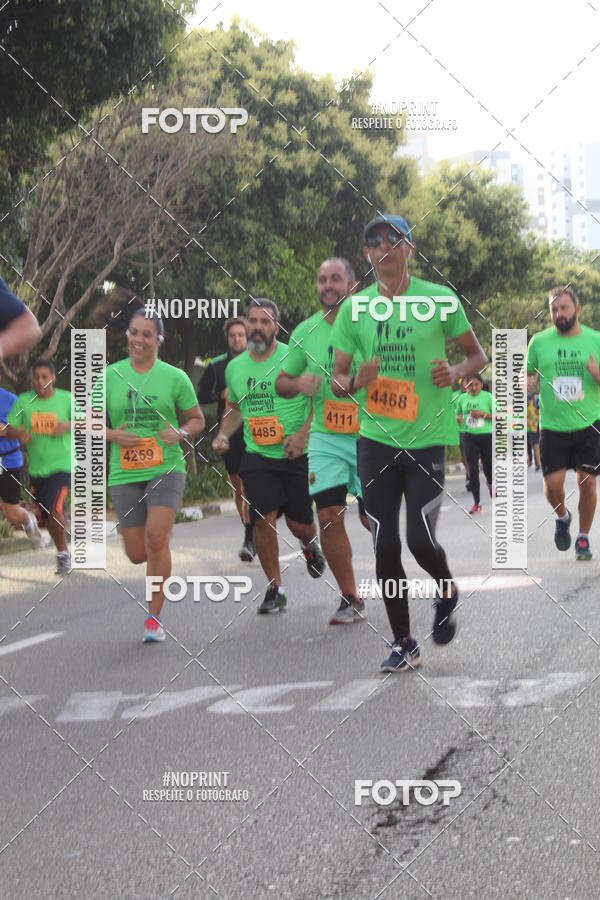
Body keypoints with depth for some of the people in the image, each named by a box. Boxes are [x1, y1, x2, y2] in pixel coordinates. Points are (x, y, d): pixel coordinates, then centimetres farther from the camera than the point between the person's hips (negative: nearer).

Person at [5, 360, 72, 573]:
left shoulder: (66, 399, -4)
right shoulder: (24, 401, 1)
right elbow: (10, 429, 3)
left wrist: (68, 426, -18)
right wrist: (20, 435, -20)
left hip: (62, 465, -4)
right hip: (37, 468, 4)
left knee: (54, 510, -22)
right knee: (45, 517, 10)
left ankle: (63, 553, -4)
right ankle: (63, 552, 36)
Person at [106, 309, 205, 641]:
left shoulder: (175, 377, 1)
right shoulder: (110, 376, 3)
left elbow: (197, 420, 10)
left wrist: (181, 432, -10)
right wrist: (113, 435, -10)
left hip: (166, 469, -2)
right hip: (124, 474, 2)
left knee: (156, 537, -22)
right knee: (137, 554, 1)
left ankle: (154, 617, -10)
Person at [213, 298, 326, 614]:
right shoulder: (234, 368, 7)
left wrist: (303, 433, -18)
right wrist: (223, 434, 7)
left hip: (298, 455, -3)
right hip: (257, 457, 3)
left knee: (299, 523, 1)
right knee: (264, 519, -11)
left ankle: (310, 544, 41)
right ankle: (274, 590, 3)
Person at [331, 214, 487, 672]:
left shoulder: (441, 299, -3)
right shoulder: (355, 308, 3)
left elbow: (477, 355, 8)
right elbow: (337, 379, 8)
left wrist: (456, 372, -15)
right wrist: (355, 381, -16)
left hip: (428, 439, -2)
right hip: (376, 439, 3)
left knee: (421, 539, -9)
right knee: (386, 545, 2)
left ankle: (448, 593, 25)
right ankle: (404, 643, 14)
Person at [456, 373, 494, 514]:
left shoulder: (487, 397, -6)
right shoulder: (463, 398, 5)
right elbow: (458, 413, 21)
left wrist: (483, 414, -19)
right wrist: (458, 418, -2)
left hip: (486, 436, -2)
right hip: (470, 437, 2)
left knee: (488, 468, 9)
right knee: (473, 470, -5)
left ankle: (490, 483, 48)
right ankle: (477, 503, 1)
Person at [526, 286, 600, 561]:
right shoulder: (539, 342, 2)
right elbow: (527, 375, 14)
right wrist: (528, 383, -10)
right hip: (553, 427, 0)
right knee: (552, 484, -7)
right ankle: (562, 518, 26)